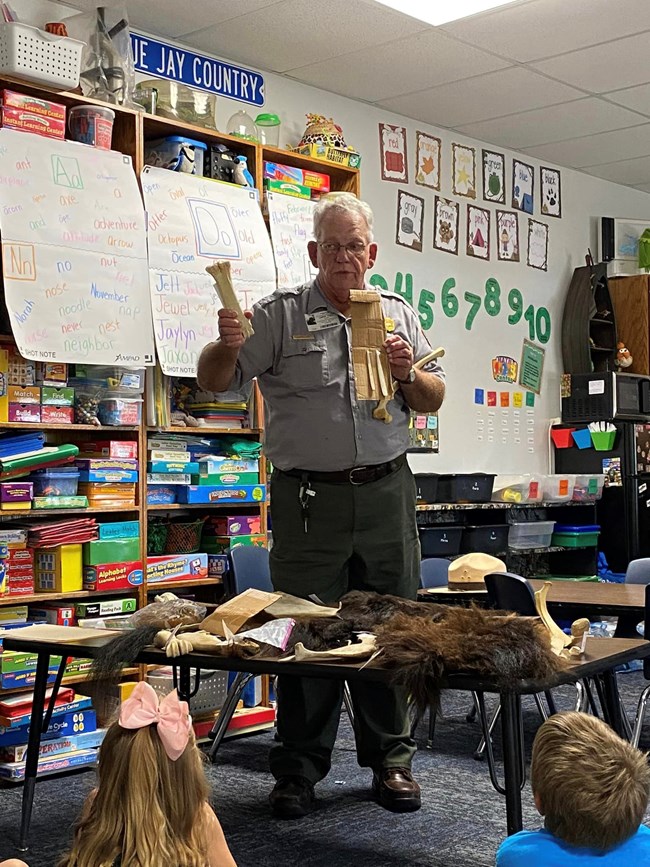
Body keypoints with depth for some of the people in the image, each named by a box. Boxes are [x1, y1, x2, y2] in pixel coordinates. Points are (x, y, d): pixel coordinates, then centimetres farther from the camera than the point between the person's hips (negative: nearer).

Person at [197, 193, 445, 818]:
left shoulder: (397, 315, 13)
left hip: (386, 492, 3)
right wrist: (228, 345, -25)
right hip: (307, 498, -3)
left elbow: (433, 401, 17)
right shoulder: (281, 314, 2)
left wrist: (408, 373, -4)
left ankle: (390, 761, 22)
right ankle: (298, 770, 14)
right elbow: (213, 381, -4)